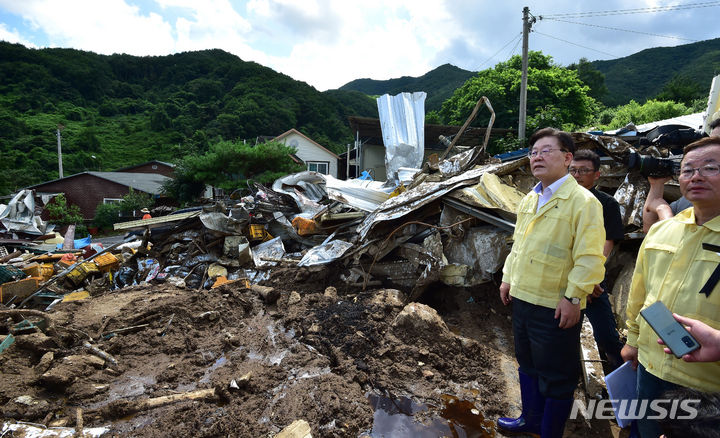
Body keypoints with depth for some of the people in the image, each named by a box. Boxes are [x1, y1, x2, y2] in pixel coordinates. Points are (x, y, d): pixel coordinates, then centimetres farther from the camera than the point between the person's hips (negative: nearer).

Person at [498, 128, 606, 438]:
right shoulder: (529, 200, 10)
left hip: (555, 307, -8)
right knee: (528, 365, 23)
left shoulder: (582, 201, -13)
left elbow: (590, 257, -18)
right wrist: (508, 278, 15)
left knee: (556, 377, 9)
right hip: (522, 299, 8)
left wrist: (573, 297, -21)